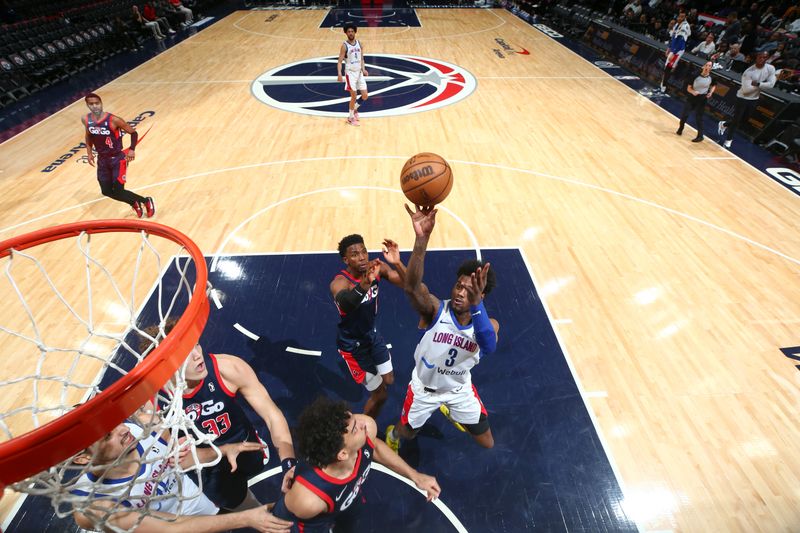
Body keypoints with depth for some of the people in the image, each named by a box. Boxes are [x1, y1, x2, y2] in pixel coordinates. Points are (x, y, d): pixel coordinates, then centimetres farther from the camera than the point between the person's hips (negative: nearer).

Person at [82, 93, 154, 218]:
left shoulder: (113, 120, -19)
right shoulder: (86, 120, -3)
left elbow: (133, 132, -10)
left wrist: (132, 149, -22)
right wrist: (89, 152, 6)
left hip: (117, 159, -6)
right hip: (102, 160, 6)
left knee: (118, 192, -8)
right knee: (106, 191, 9)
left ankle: (147, 201, 14)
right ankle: (134, 203, 31)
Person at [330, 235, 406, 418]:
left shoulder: (377, 268, -15)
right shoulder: (340, 282, -32)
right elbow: (344, 304, -56)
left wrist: (397, 263, -42)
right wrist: (366, 283, -75)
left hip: (372, 333, 6)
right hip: (352, 343, -6)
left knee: (389, 380, 21)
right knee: (380, 394, 3)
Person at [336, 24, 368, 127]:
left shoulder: (359, 43, 5)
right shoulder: (344, 46, -9)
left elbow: (361, 58, 14)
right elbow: (339, 61, -11)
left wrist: (363, 69, -3)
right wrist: (339, 74, -26)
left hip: (359, 72, 5)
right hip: (350, 73, -5)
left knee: (365, 96, 3)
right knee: (354, 96, -5)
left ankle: (355, 108, 31)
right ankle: (351, 118, 11)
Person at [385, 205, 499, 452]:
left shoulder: (489, 324, -25)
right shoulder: (436, 309, -31)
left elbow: (489, 346, -50)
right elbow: (411, 287, -54)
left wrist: (475, 303, -69)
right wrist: (422, 238, -71)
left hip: (459, 389, 3)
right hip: (424, 387, -2)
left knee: (487, 443, 21)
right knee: (406, 433, 20)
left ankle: (450, 411, 51)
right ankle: (392, 434, 60)